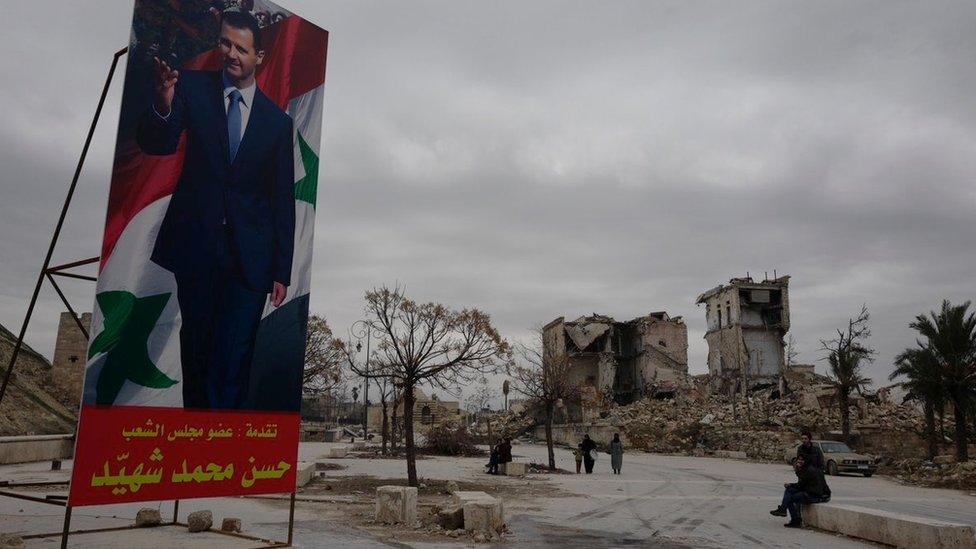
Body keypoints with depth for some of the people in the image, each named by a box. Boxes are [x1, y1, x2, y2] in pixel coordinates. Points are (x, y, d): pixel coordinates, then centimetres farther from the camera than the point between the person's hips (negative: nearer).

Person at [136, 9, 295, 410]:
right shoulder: (192, 87, 3)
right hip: (196, 242, 1)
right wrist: (163, 103, -29)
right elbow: (155, 145, -6)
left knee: (234, 355, -3)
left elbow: (282, 200, 5)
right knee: (196, 343, 14)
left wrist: (282, 271, 2)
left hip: (249, 255, -1)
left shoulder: (277, 121, 4)